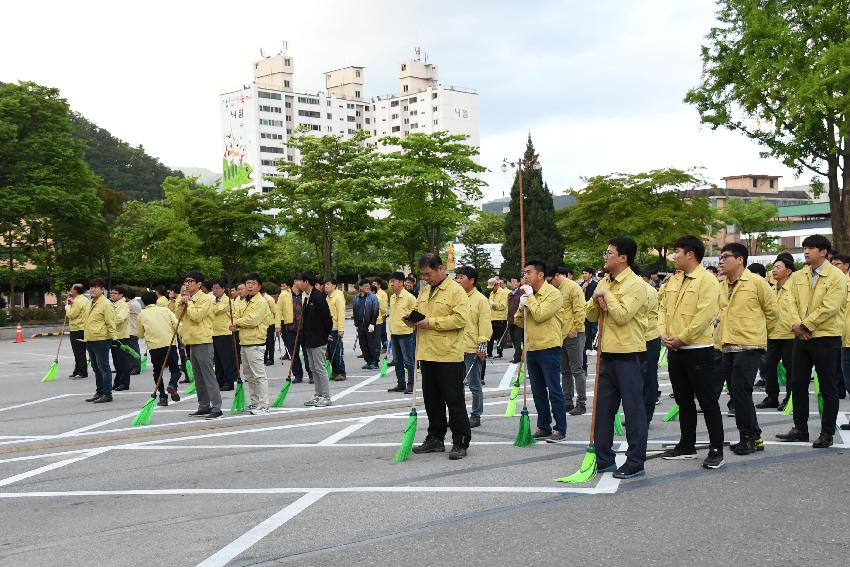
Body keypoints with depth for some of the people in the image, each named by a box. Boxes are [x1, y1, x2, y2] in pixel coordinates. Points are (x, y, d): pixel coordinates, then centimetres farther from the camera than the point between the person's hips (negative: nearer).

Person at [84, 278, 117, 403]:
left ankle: (107, 394, -1)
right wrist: (86, 337, 25)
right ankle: (99, 392, 23)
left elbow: (110, 323, -15)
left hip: (101, 340, -9)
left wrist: (114, 338, -20)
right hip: (90, 340, 9)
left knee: (103, 368, -5)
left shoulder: (106, 304, -12)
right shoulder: (91, 304, 16)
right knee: (96, 368, 15)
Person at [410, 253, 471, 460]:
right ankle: (435, 439, 24)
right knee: (432, 400, 14)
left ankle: (460, 443, 4)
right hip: (427, 354, 8)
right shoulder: (424, 292, 16)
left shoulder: (455, 290, -9)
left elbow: (461, 318, -19)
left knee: (455, 400, -2)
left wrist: (432, 322, -19)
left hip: (449, 356, -8)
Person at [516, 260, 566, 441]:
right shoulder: (528, 294, 14)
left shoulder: (553, 293, -11)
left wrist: (529, 298, -12)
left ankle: (560, 429, 4)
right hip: (531, 349, 8)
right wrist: (522, 305, -3)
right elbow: (520, 322, 14)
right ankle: (543, 427, 20)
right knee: (538, 391, 12)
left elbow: (540, 315, -23)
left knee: (554, 390, -3)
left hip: (549, 349, -8)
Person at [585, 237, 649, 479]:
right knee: (603, 408, 12)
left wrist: (607, 294, -13)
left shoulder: (636, 284, -12)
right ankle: (603, 459, 22)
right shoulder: (604, 282, 12)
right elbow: (591, 316, 13)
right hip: (607, 353, 8)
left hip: (628, 355, -8)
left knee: (633, 409, 0)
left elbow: (622, 315, -23)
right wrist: (595, 300, -6)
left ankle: (636, 463, 8)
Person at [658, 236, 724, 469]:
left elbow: (705, 314, -19)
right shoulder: (673, 280, 13)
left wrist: (682, 338, -17)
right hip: (674, 351, 8)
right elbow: (663, 308, 15)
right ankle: (687, 445, 26)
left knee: (707, 400, -2)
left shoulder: (707, 280, -12)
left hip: (698, 349, -8)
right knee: (683, 400, 15)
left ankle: (716, 450, 4)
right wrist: (664, 333, -2)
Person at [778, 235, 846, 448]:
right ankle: (800, 429, 20)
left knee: (828, 388, 2)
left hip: (826, 337, -6)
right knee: (798, 384, 9)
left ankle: (827, 433, 11)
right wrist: (797, 325, -10)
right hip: (801, 337, 6)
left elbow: (828, 308, -17)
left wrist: (805, 325, -16)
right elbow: (793, 303, 6)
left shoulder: (836, 276, -10)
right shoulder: (798, 276, 8)